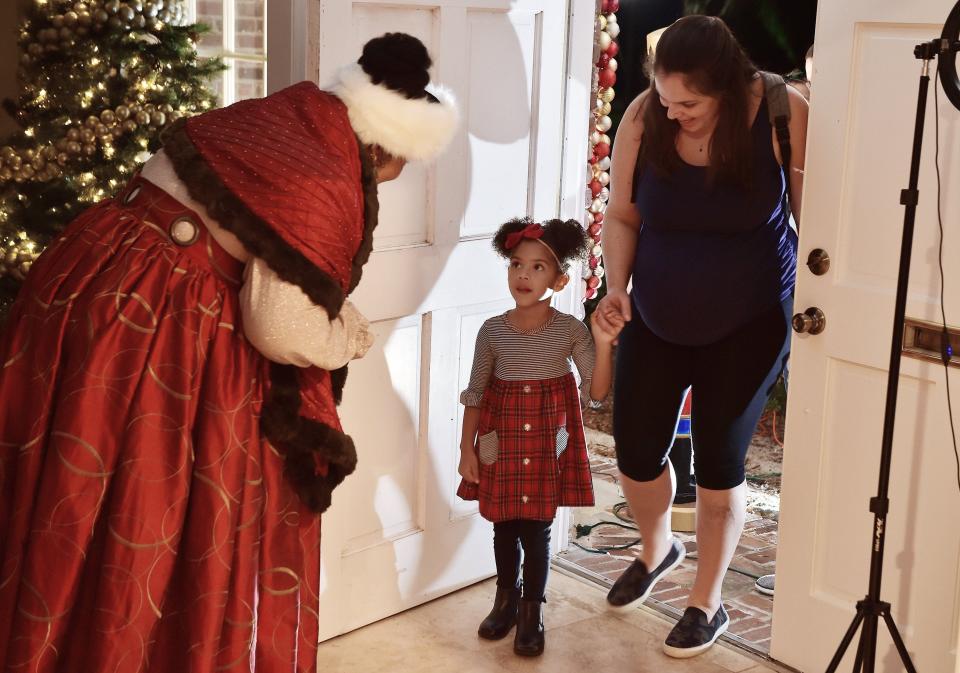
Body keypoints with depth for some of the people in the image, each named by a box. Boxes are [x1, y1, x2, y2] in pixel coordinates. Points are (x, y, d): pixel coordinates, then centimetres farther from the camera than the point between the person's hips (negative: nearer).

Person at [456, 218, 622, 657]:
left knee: (537, 529, 5)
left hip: (548, 442, -2)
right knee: (504, 526, 13)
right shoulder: (492, 331, -4)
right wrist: (467, 447, -1)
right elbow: (475, 394, 3)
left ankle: (532, 609, 23)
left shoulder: (571, 331, -7)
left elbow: (596, 391, -8)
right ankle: (506, 598, 34)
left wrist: (604, 343, -21)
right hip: (502, 440, 2)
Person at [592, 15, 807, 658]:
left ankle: (708, 603, 24)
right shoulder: (644, 117, -14)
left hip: (748, 324, -3)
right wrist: (617, 287, -15)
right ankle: (659, 549, 42)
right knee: (636, 452, 8)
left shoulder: (784, 115, -19)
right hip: (655, 320, 3)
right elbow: (623, 215, -2)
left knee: (720, 459, 1)